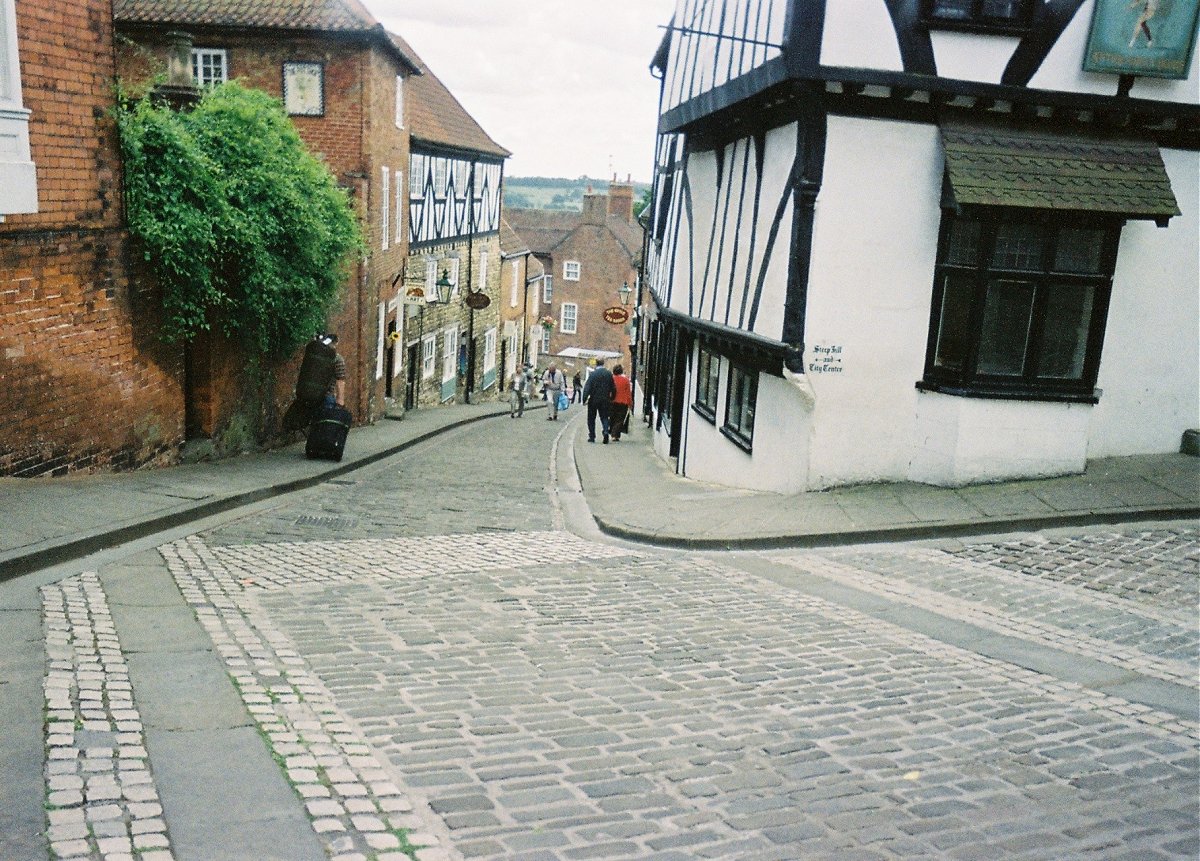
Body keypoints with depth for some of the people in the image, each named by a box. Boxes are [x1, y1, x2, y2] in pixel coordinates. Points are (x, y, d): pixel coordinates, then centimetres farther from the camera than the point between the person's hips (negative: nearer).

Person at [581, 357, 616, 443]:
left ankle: (592, 437, 12)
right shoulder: (609, 373, -1)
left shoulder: (593, 374, -12)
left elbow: (587, 387, -15)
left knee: (591, 419, 10)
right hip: (605, 400, 3)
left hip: (593, 400, -3)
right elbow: (613, 388, 5)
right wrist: (611, 398, 16)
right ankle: (606, 431, -14)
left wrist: (584, 399, -10)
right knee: (604, 417, 11)